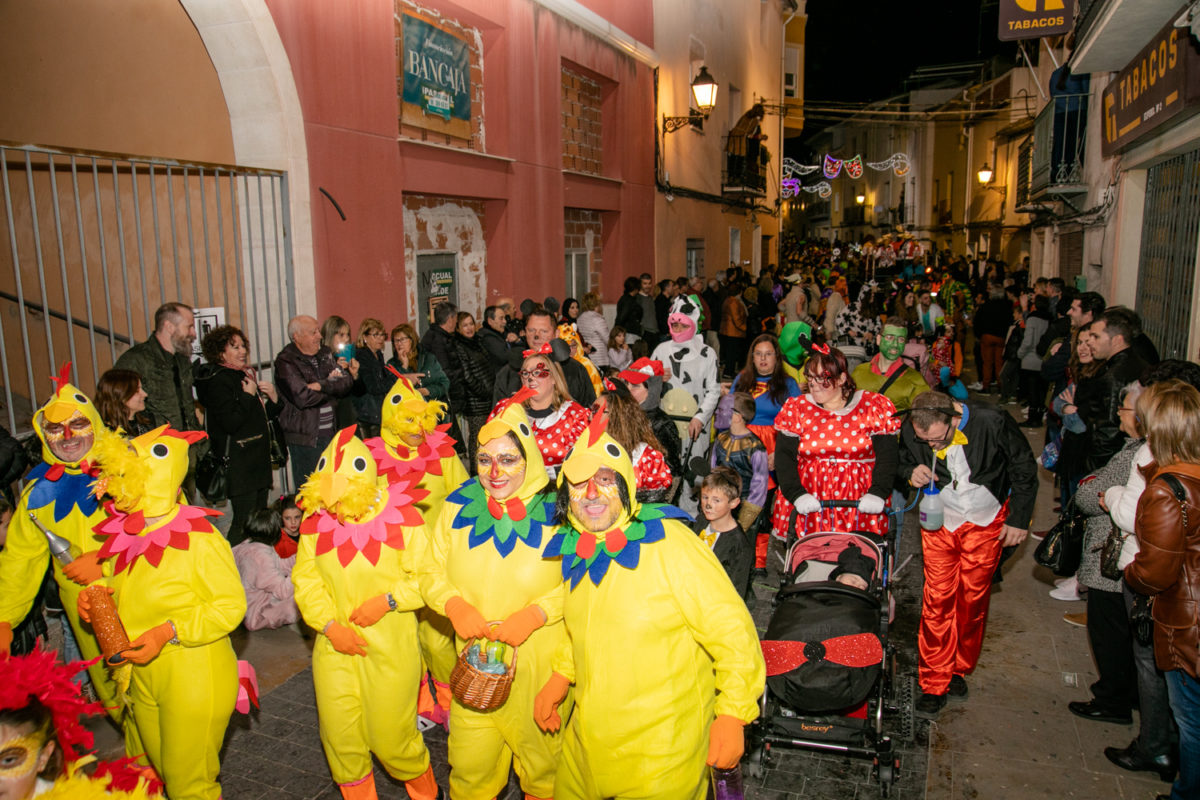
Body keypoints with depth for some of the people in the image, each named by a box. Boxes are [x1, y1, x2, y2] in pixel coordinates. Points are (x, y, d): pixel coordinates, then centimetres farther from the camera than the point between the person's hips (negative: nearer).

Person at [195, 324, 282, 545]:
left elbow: (260, 416, 23)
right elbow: (230, 423, -22)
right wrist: (248, 395, -14)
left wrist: (273, 399, 4)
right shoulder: (218, 381, -12)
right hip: (239, 464, -9)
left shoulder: (245, 375, 16)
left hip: (257, 459, 9)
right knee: (244, 520, -8)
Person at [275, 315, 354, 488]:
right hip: (305, 437, -6)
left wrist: (322, 385, -17)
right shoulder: (285, 362, -10)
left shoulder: (325, 354, 11)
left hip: (330, 433, 6)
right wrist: (332, 384, -7)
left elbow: (347, 382, 1)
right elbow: (303, 397, -23)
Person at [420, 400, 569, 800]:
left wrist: (535, 614, -20)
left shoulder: (555, 512, -14)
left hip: (540, 666, -2)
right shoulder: (459, 506, -4)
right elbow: (432, 571, 5)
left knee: (541, 763, 18)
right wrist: (454, 604, -14)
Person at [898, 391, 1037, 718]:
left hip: (986, 522, -1)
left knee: (974, 597, 8)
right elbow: (904, 462, 4)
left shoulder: (992, 423, -26)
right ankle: (934, 682, 10)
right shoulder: (911, 430, -19)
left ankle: (959, 669, 28)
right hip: (940, 520, 1)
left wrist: (1019, 520, -5)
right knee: (938, 599, -2)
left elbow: (1024, 470, -9)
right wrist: (912, 472, -20)